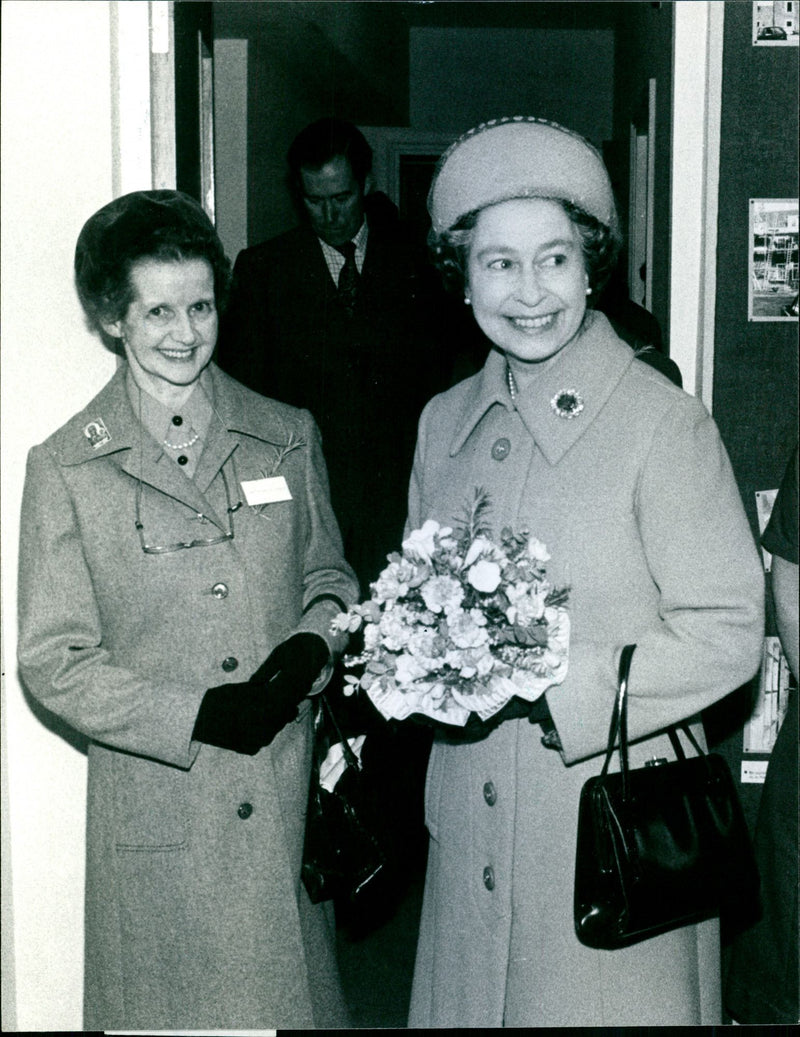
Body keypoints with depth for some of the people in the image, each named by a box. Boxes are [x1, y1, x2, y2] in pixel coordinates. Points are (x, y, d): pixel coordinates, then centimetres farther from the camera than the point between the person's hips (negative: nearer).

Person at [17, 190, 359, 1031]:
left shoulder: (288, 436, 6)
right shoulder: (64, 467, -3)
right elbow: (54, 663, -4)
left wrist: (312, 644, -8)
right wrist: (200, 716, -16)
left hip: (289, 802, 2)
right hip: (155, 814, -2)